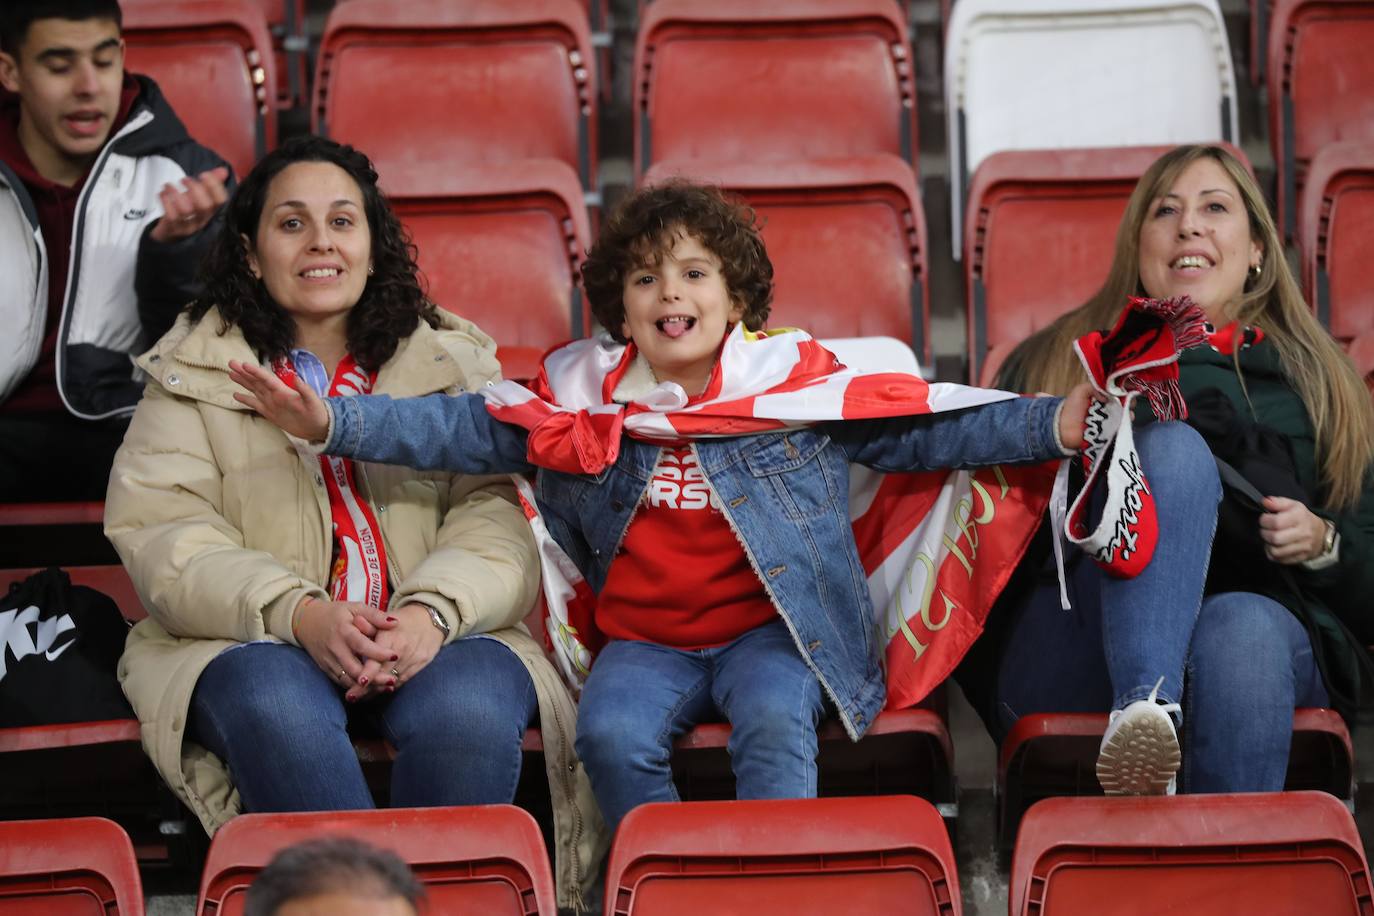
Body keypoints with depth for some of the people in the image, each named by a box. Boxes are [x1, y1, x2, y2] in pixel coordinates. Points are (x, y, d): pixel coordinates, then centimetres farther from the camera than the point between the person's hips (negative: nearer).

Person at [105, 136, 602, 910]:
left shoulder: (454, 363, 16)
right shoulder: (192, 375, 13)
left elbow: (497, 520, 3)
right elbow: (161, 537, -2)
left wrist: (433, 613, -21)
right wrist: (299, 614, -20)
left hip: (435, 642, 1)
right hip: (254, 644, -1)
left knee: (469, 703, -34)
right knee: (273, 701, -36)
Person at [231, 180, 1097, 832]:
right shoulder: (583, 395, 6)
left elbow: (922, 431, 1)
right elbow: (461, 430, 7)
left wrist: (1051, 426, -11)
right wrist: (333, 422, -4)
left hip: (768, 632, -2)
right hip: (644, 643, 2)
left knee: (774, 722, -33)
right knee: (613, 736, -28)